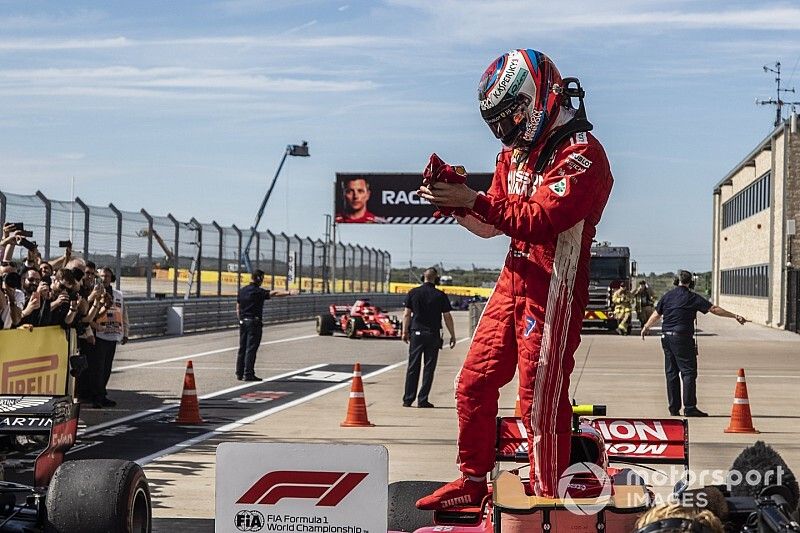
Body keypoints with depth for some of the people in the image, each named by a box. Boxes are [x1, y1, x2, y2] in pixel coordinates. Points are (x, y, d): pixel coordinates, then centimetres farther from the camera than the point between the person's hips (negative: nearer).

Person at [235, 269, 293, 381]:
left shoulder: (242, 291, 11)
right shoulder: (258, 292, -12)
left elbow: (238, 308, 16)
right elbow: (274, 293, -23)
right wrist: (289, 293, -29)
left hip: (243, 322, 7)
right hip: (254, 323, -7)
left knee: (242, 348, 11)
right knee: (251, 349, -5)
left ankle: (239, 373, 14)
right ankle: (248, 374, -6)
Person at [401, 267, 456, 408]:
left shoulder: (413, 293, 2)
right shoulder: (440, 295, -3)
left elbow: (406, 314, 3)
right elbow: (447, 317, -1)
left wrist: (405, 332, 11)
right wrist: (453, 335, 7)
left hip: (416, 334, 2)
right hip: (433, 335, -1)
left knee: (413, 367, 6)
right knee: (429, 368, 4)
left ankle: (408, 399, 5)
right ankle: (422, 400, 2)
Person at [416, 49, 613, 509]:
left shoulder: (581, 154, -13)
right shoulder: (516, 153, 15)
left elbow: (543, 220, -24)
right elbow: (492, 225, 18)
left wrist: (475, 201, -24)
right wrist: (456, 204, -1)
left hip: (553, 294, -9)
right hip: (514, 282, 9)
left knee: (540, 404, -7)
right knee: (474, 384, 12)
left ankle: (549, 501, 5)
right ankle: (473, 481, 25)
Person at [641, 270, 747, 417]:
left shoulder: (667, 296, 9)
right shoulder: (693, 297, -6)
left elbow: (656, 315, 17)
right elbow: (714, 309, -7)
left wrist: (646, 327, 34)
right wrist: (735, 316, -3)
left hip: (666, 337, 6)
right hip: (682, 338, -6)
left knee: (671, 373, 11)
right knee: (689, 372, -4)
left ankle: (674, 408, 13)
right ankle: (689, 408, -9)